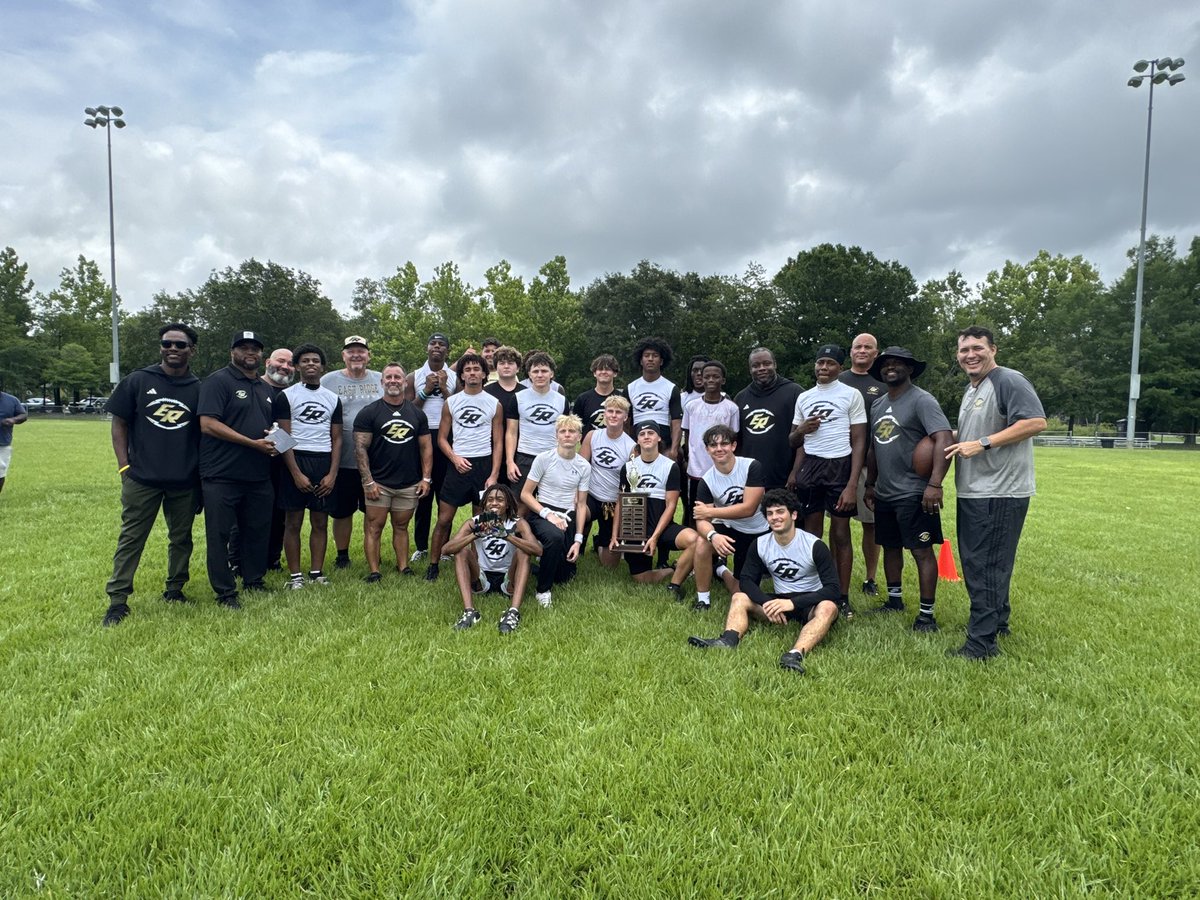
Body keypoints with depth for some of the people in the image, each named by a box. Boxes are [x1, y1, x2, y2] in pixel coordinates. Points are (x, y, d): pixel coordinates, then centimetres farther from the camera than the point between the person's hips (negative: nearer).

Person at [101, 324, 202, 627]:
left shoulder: (199, 389, 4)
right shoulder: (138, 381, 2)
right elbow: (119, 423, 5)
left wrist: (202, 475, 4)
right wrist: (124, 466, -2)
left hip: (185, 481, 2)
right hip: (142, 478, -1)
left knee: (181, 538, 12)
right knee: (131, 538, 3)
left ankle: (175, 589, 27)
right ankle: (117, 600, 9)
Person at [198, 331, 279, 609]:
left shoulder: (265, 388, 16)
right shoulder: (218, 381, -7)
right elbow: (208, 424, -17)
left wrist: (274, 441, 3)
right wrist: (254, 443, -18)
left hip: (259, 476, 7)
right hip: (223, 476, -7)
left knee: (258, 531, 13)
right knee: (220, 535, 2)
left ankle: (254, 581, 28)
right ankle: (225, 592, 12)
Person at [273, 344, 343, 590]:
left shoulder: (333, 399, 11)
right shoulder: (286, 396, 1)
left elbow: (337, 439, 9)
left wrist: (332, 474, -2)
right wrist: (297, 473, -12)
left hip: (325, 464, 3)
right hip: (296, 461, -3)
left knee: (320, 522, 6)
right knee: (293, 522, 1)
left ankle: (317, 573, 14)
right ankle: (295, 576, 8)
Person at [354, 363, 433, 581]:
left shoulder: (417, 413, 8)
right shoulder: (369, 412, -2)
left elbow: (426, 447, 8)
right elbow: (360, 448, -7)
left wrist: (426, 478, 0)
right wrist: (368, 481, -13)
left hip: (409, 485, 3)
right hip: (379, 483, -3)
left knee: (401, 526, 12)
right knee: (374, 526, -1)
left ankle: (403, 567, 19)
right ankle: (373, 571, 5)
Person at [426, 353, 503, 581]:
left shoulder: (494, 404, 3)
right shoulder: (451, 402, 5)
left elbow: (498, 442, 2)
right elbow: (442, 438, 7)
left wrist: (494, 474, -7)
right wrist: (455, 458, -11)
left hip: (484, 465, 0)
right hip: (458, 465, 0)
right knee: (444, 519, 1)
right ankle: (433, 564, 13)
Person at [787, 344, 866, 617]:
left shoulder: (851, 395, -1)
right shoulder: (804, 397, 12)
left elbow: (859, 442, -4)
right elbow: (795, 441, 19)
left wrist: (852, 485, -12)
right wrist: (800, 430, -6)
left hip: (840, 467, -3)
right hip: (810, 467, 4)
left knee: (840, 534, 1)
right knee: (811, 532, 6)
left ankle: (843, 597, 10)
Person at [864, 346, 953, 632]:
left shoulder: (922, 400, -11)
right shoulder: (877, 405, 13)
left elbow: (944, 440, -22)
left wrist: (935, 484, -30)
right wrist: (870, 484, 21)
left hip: (914, 494, -8)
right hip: (884, 493, 8)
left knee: (921, 551, -4)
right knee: (890, 547, 17)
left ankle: (927, 614, 4)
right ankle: (894, 600, 32)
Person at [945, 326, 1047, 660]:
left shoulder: (1009, 381, -11)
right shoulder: (971, 390, 19)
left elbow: (1036, 422, -22)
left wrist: (983, 443, -22)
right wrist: (956, 444, 10)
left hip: (1000, 493, -10)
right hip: (974, 492, 10)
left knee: (985, 567, -7)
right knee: (976, 563, 19)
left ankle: (982, 642, 0)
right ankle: (997, 620, 34)